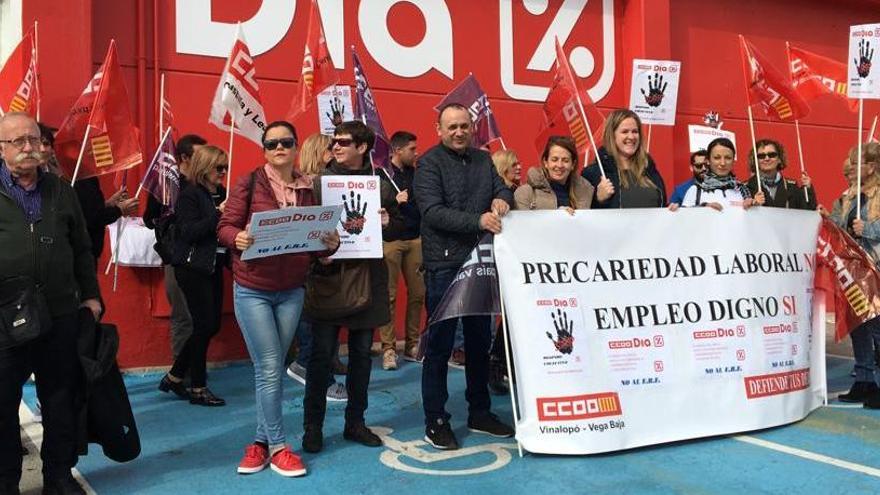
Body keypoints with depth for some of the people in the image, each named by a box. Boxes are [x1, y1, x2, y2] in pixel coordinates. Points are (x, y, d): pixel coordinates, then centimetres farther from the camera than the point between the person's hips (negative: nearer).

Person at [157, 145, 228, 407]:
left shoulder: (220, 193, 10)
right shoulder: (189, 194, -10)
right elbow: (189, 232, -19)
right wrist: (218, 214, -24)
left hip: (213, 266, 8)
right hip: (192, 267, -8)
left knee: (211, 325, 10)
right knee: (204, 325, -4)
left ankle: (174, 377, 24)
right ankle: (198, 388, 10)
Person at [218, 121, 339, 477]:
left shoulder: (308, 188, 3)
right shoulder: (249, 184, -6)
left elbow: (317, 238, 5)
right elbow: (224, 226, -6)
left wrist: (331, 243, -17)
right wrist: (238, 239, -27)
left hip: (292, 291, 4)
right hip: (252, 289, -3)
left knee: (274, 369, 11)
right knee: (268, 369, -2)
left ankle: (262, 441, 24)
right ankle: (278, 446, 11)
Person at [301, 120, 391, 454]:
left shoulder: (378, 183, 6)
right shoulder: (319, 181, 1)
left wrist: (386, 223, -9)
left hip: (366, 276, 3)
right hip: (328, 275, -2)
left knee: (361, 352, 10)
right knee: (321, 353, 1)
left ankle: (355, 421, 24)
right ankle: (313, 426, 14)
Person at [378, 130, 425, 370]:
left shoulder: (416, 174, 15)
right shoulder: (380, 175, -1)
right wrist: (394, 200, -16)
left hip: (415, 240, 5)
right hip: (390, 241, -5)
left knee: (417, 293, 3)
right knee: (389, 295, -3)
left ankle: (412, 345, 14)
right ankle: (388, 348, 3)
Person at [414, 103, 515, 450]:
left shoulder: (482, 159, 13)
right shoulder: (430, 163, -6)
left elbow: (502, 188, 11)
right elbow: (433, 212, -17)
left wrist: (502, 198, -14)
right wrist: (477, 220, -28)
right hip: (444, 265, -6)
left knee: (480, 341, 15)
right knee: (439, 345, 1)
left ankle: (480, 414, 29)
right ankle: (436, 422, 12)